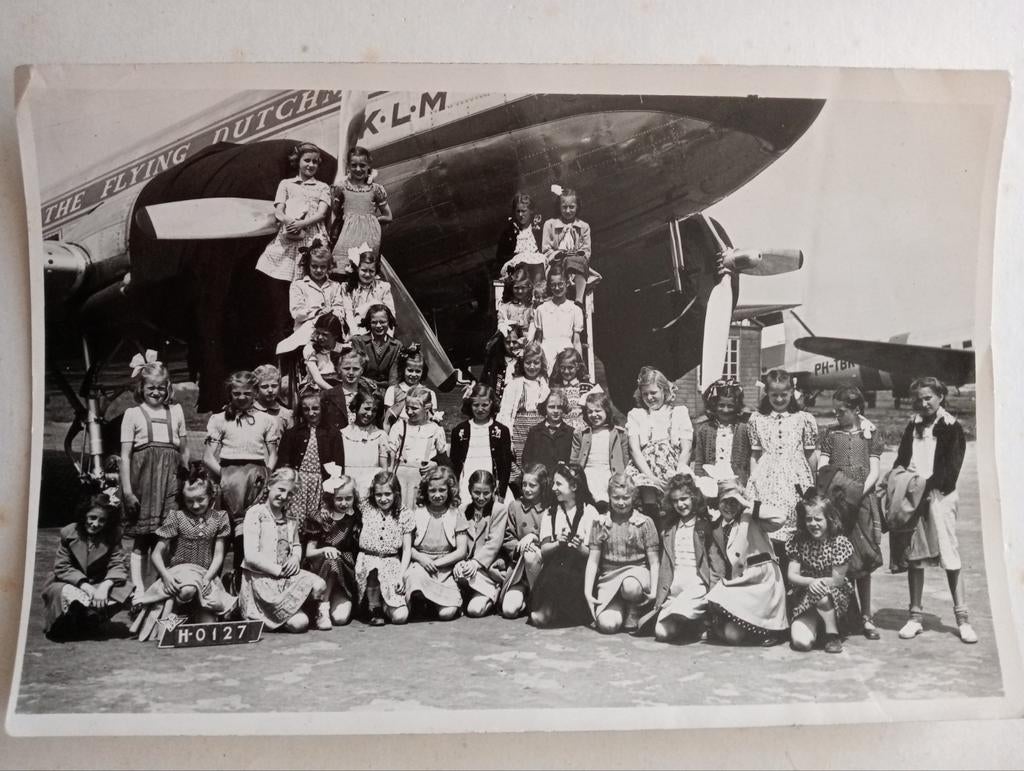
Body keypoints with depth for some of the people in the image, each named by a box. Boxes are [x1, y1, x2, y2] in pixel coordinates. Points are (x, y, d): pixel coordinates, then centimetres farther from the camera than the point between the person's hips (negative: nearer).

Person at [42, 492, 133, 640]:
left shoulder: (113, 536, -5)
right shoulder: (68, 533, -8)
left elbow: (118, 565, -14)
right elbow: (62, 568, -13)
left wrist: (105, 586, -35)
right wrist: (86, 587, -28)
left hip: (98, 585, 2)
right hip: (69, 584, -2)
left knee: (125, 589, -26)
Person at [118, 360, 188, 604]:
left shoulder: (175, 411, 13)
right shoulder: (133, 413, 5)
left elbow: (184, 451, 15)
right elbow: (125, 455, 1)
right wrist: (127, 490, -6)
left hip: (170, 478, 2)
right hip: (143, 476, -2)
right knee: (141, 537, -1)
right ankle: (138, 587, 3)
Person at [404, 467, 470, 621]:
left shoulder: (456, 515, 5)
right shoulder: (417, 513, 6)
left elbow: (462, 551, 1)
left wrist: (436, 563, -10)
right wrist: (420, 558, -17)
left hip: (446, 569, 0)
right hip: (420, 564, 0)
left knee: (447, 613, -23)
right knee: (415, 575, -38)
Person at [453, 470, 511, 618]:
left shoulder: (500, 509, 1)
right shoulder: (463, 511, 12)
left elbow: (494, 543, -9)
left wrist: (476, 562, -21)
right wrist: (458, 562, -14)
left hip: (490, 569, -3)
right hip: (466, 564, 3)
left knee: (475, 609, -21)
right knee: (460, 573, -33)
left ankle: (493, 595, 12)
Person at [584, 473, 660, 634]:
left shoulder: (645, 522, 2)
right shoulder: (600, 523, 6)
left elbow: (654, 562, 2)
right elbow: (593, 561, 6)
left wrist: (654, 590, -12)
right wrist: (588, 591, -4)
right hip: (609, 577, 1)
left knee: (630, 586, -40)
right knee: (607, 625, -23)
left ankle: (633, 612, -5)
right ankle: (621, 606, 13)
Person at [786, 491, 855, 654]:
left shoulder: (840, 542, -12)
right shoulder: (798, 541, -5)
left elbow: (837, 580, -12)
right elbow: (792, 576, -9)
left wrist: (819, 583, -23)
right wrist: (810, 582, -28)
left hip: (836, 598, -1)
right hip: (805, 599, 1)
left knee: (820, 592, -39)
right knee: (801, 642, -22)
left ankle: (832, 634, -14)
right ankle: (813, 624, 14)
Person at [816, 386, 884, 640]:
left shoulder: (870, 433, 7)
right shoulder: (830, 433, 10)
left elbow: (874, 472, 2)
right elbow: (822, 469, 4)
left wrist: (859, 493, -14)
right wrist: (843, 490, -12)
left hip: (862, 502, 0)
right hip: (835, 504, 0)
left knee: (862, 562, 4)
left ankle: (866, 617, 13)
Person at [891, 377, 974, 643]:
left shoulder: (951, 427, 1)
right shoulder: (913, 427, 16)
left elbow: (951, 468, -7)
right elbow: (901, 460, 14)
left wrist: (927, 484, -17)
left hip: (940, 495, -4)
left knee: (950, 556, -4)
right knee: (914, 557, 5)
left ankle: (962, 618, 4)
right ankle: (916, 616, 13)